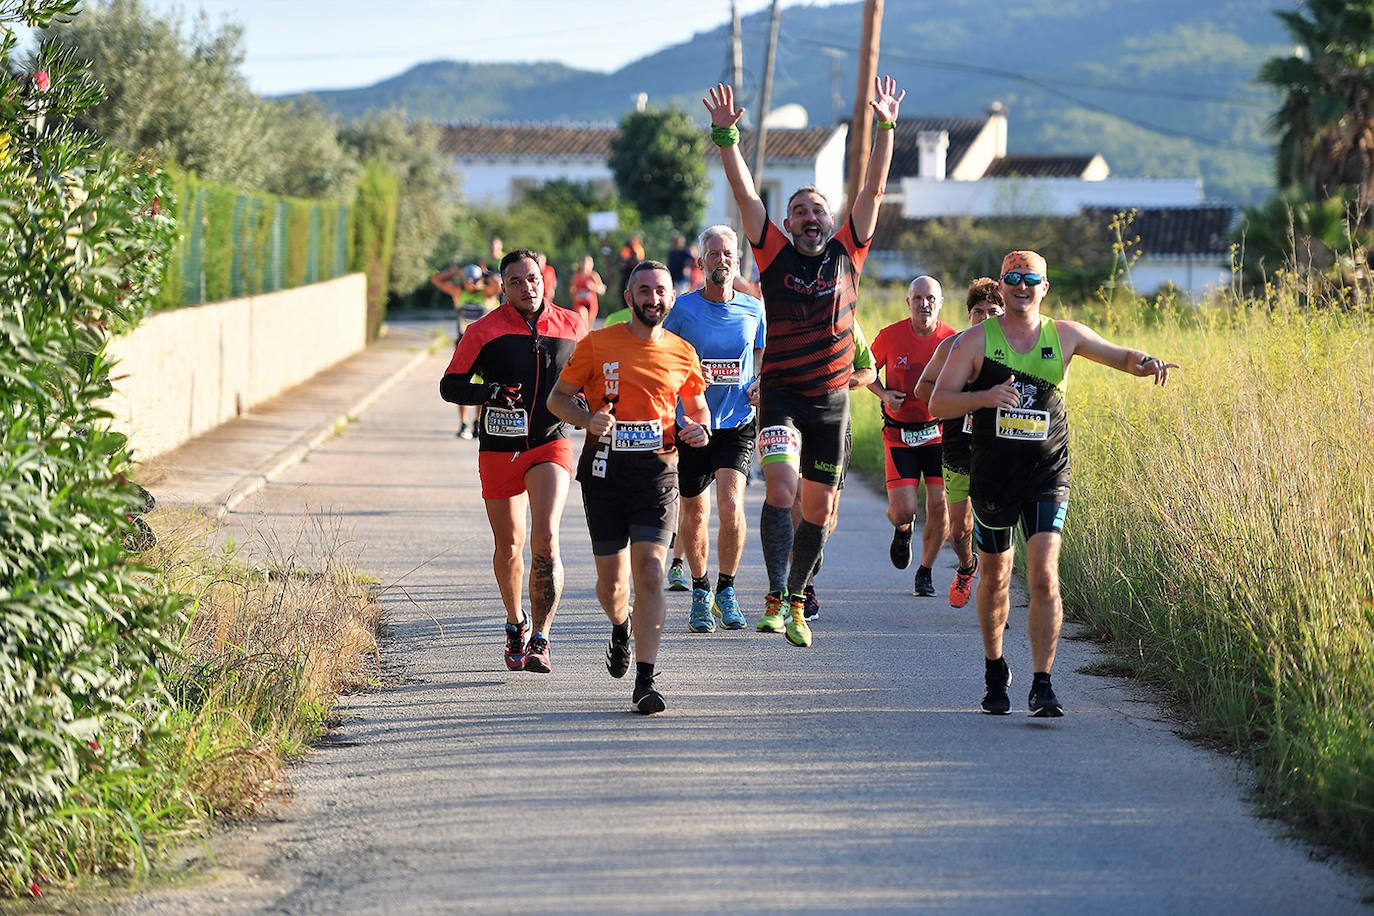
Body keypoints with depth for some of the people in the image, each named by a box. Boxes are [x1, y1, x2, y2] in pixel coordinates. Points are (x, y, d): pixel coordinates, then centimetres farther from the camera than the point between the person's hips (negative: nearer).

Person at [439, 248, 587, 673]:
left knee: (545, 538, -18)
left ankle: (539, 639, -17)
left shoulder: (570, 326, 5)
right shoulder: (484, 331, -2)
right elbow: (450, 386, 0)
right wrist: (487, 392, -18)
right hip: (499, 449, 0)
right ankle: (515, 623, 36)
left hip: (551, 445, 0)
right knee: (509, 546, 11)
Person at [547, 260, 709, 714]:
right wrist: (588, 419, -14)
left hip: (657, 471, 0)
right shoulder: (597, 344, 0)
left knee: (650, 572, -15)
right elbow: (557, 398, 6)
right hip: (605, 469, 0)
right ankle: (620, 630, 42)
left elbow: (697, 406, 21)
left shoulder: (682, 352, 6)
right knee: (612, 579, 5)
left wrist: (700, 427, -2)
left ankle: (644, 682, -14)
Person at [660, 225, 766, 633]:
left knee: (730, 505, -17)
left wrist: (762, 386, -2)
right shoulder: (683, 308, -2)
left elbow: (766, 359, 17)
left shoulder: (753, 309, 4)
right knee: (694, 514, 7)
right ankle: (700, 590, 29)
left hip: (737, 423, 0)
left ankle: (726, 589, 1)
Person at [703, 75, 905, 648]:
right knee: (781, 487, -20)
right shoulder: (775, 254, 0)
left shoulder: (846, 254, 4)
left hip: (832, 399, 3)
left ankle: (797, 601, 24)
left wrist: (885, 127, -5)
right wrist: (725, 136, -17)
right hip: (782, 393, -3)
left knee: (819, 506, 9)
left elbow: (873, 190, 1)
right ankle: (776, 599, -21)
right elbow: (744, 193, -7)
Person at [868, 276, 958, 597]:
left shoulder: (953, 340, -6)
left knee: (939, 507, -5)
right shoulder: (890, 336, -6)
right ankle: (903, 530, 29)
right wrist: (883, 393, -9)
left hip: (939, 434, 1)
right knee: (903, 510, -11)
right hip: (899, 435, -1)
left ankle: (925, 572, 18)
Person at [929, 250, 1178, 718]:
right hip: (991, 479, 0)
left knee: (1044, 578, -15)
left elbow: (1120, 356, 5)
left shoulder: (1065, 336, 3)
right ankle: (994, 671, 35)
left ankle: (1042, 685, -12)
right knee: (994, 578, 13)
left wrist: (1146, 362, -19)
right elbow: (938, 402, -5)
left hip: (1047, 480, 0)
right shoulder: (976, 340, -2)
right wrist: (984, 397, -23)